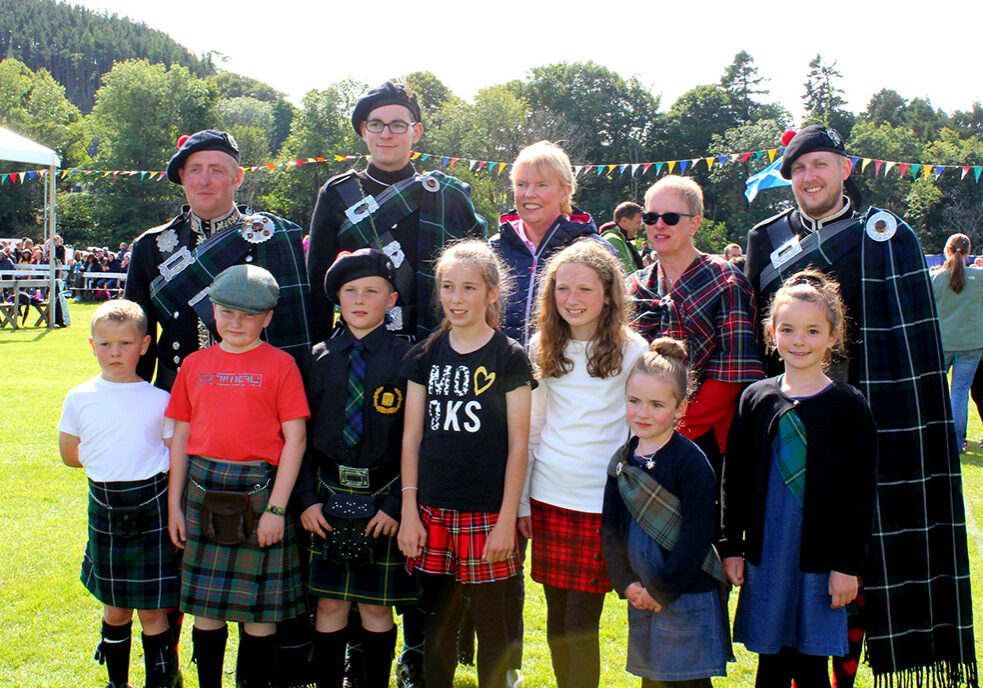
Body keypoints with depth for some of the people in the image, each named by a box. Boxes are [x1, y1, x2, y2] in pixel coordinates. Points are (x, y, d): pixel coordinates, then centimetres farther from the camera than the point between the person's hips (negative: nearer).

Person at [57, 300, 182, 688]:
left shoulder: (159, 400, -3)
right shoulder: (79, 399, 2)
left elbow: (177, 458, 3)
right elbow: (70, 455, 13)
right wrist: (119, 460, 8)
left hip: (152, 508, -2)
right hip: (105, 508, 2)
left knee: (151, 609, 0)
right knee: (115, 608, 13)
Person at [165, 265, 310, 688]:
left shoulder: (279, 364, -1)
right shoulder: (195, 364, 10)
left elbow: (295, 438, -5)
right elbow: (180, 437, 12)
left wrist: (276, 508, -11)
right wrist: (174, 505, 8)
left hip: (260, 490, -3)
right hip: (204, 493, 3)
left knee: (260, 609, 4)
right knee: (206, 605, 10)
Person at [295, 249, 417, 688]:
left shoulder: (405, 358, -4)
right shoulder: (320, 358, 5)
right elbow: (302, 433, 6)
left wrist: (397, 504, -11)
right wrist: (307, 498, -3)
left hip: (383, 500, -2)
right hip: (329, 499, 2)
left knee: (376, 606, 8)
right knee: (330, 603, 8)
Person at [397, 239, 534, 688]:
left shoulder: (509, 358, -3)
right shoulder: (425, 355, 7)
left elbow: (518, 445, -4)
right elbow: (411, 437, 8)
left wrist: (506, 520, -8)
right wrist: (409, 511, 2)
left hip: (486, 513, -3)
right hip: (433, 511, 3)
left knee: (489, 624, 6)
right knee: (438, 624, 10)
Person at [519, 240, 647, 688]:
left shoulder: (631, 351, -2)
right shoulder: (542, 348, 8)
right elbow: (531, 429, 12)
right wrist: (521, 500, 10)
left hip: (602, 500, -3)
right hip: (548, 497, 3)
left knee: (581, 621, -5)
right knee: (556, 615, 9)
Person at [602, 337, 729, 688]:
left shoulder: (690, 461, -14)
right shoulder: (622, 461, 6)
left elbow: (697, 534, -16)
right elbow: (610, 528, 9)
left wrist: (663, 590, -13)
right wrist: (627, 583, -2)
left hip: (687, 596, -6)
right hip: (642, 595, 6)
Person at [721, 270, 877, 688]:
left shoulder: (849, 406, -5)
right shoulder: (756, 399, 2)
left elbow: (862, 493, -4)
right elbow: (734, 480, 7)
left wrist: (849, 564, -6)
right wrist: (731, 546, 5)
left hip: (821, 560, -2)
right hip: (766, 556, 2)